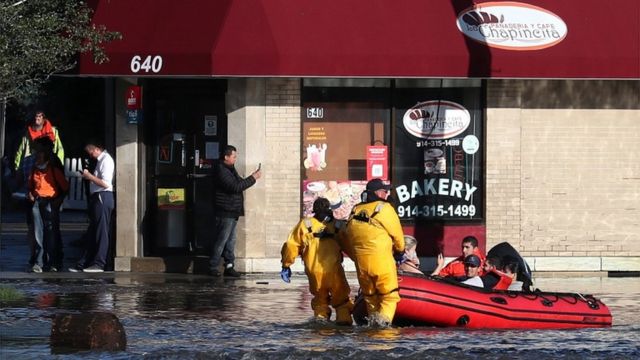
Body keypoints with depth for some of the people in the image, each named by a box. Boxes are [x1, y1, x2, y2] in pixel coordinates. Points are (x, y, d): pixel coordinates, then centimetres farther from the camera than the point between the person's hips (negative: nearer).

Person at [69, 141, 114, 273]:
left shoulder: (106, 160, -12)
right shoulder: (100, 160, 18)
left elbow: (105, 183, -20)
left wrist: (89, 176, -14)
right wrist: (88, 176, 10)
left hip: (103, 197, -10)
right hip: (97, 198, 10)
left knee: (101, 232, -7)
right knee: (93, 232, 10)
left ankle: (99, 264, -5)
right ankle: (83, 264, 12)